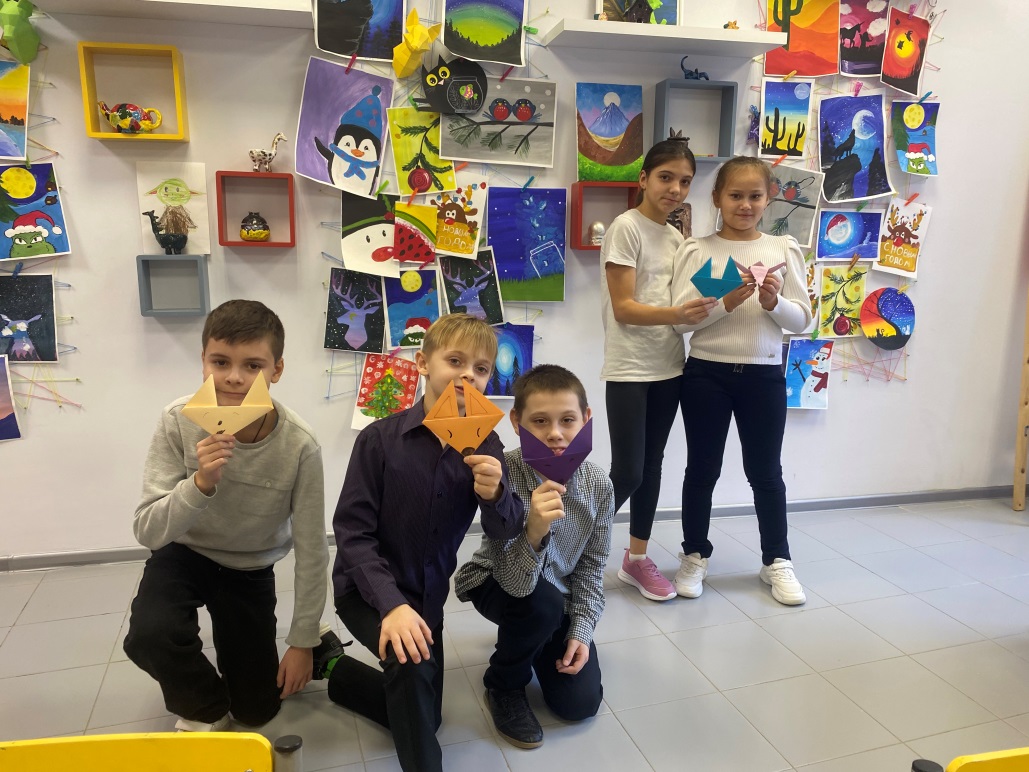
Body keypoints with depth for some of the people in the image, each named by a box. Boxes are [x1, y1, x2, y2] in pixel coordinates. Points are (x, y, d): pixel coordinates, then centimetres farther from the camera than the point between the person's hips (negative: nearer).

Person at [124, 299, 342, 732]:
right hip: (185, 554, 1)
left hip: (249, 569, 0)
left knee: (257, 710, 3)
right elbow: (147, 532, -23)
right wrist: (200, 483, -42)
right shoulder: (179, 422, -25)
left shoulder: (299, 446, -28)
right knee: (149, 635, -30)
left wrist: (302, 642, -9)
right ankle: (204, 711, 3)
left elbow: (311, 551, -17)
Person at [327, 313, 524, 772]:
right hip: (367, 588, -5)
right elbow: (352, 532, -20)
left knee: (421, 714, 19)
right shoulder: (380, 438, -21)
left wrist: (494, 494, -37)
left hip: (425, 594, 5)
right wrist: (391, 604, -33)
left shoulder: (485, 445, -11)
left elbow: (505, 531, -14)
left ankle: (339, 674, 44)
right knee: (412, 666, -34)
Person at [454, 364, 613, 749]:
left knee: (580, 703, -4)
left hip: (560, 596, 4)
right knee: (542, 602, -36)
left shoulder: (598, 484, -18)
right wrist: (534, 531, -54)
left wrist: (581, 631, -9)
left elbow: (591, 565, -3)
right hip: (496, 585, -3)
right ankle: (503, 686, -3)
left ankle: (530, 642, 29)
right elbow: (516, 582, -35)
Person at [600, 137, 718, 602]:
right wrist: (676, 314, -29)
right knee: (627, 472, -7)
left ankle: (637, 558, 24)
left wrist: (702, 305, -2)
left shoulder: (677, 238, 12)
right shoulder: (626, 227, -9)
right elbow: (624, 308, -16)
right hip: (629, 369, -7)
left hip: (668, 366, 7)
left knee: (653, 463, 11)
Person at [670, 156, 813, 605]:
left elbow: (802, 319, 3)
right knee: (702, 469, 10)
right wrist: (727, 301, -21)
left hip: (764, 374, 1)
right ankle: (695, 556, 27)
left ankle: (777, 561, 28)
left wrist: (774, 302, -17)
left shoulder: (784, 250, 4)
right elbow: (680, 318, -9)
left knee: (766, 472, 11)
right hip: (706, 373, -1)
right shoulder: (697, 251, -2)